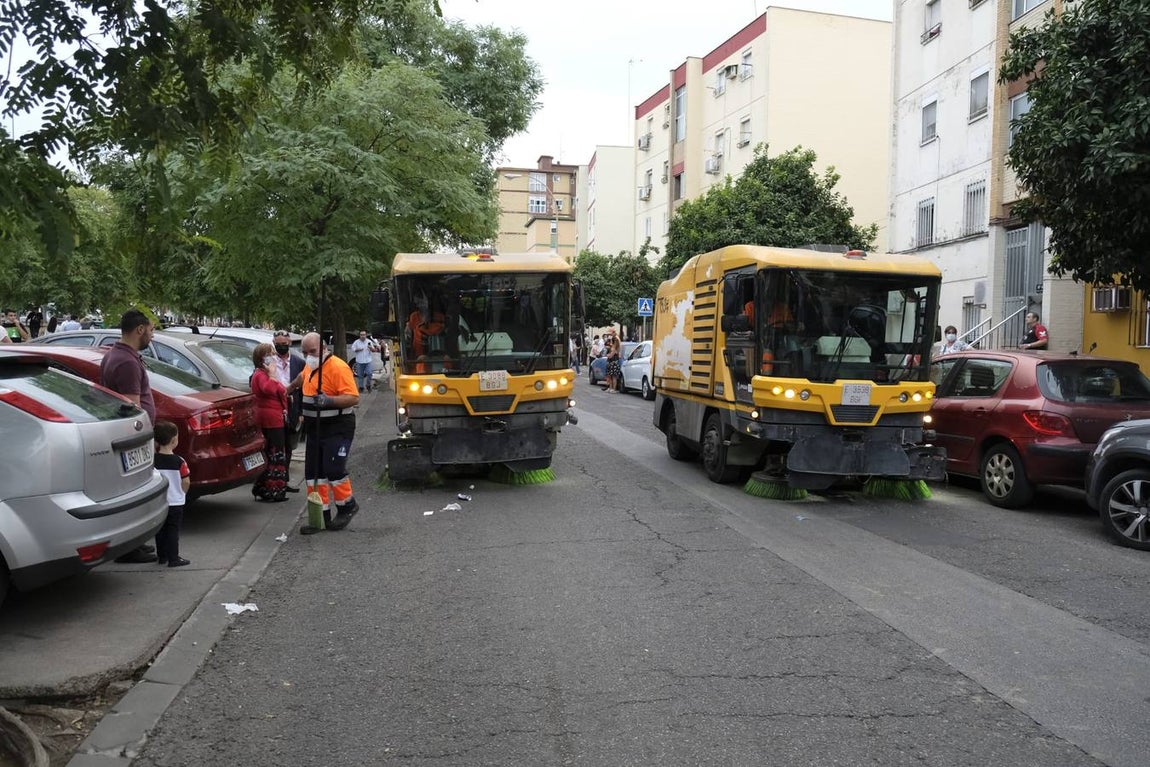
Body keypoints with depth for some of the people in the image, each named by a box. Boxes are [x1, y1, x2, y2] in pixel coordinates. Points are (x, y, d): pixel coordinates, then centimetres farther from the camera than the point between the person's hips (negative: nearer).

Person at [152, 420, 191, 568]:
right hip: (175, 502, -3)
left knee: (160, 529, 15)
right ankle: (174, 558, 3)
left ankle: (162, 556, 23)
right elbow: (186, 482, -10)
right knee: (173, 530, 3)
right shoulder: (179, 461, -13)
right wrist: (182, 494, 8)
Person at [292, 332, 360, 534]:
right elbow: (302, 378, 38)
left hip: (337, 430, -9)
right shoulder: (310, 367, 13)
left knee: (333, 470, -12)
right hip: (315, 430, 9)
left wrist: (329, 400, -34)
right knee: (313, 473, 6)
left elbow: (353, 398, -23)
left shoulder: (338, 367, -15)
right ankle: (321, 516, 12)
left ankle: (347, 506, 11)